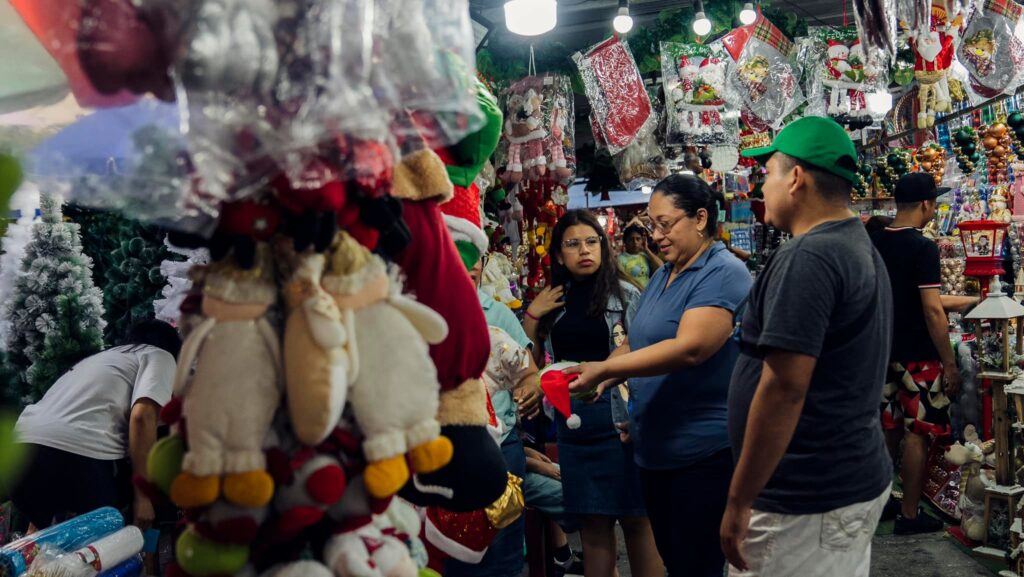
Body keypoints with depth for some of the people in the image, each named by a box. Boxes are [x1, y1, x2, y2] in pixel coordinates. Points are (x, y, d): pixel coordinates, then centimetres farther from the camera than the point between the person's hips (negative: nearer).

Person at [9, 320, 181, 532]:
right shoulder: (161, 356, 15)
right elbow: (142, 417, -5)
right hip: (78, 452, -8)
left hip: (23, 444, 8)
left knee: (41, 531, 30)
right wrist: (143, 496, -3)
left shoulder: (101, 356, 38)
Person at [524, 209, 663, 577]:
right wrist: (531, 317, 2)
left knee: (635, 519, 4)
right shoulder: (553, 301, 8)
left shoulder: (625, 295, -2)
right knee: (593, 524, 11)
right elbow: (533, 362, 13)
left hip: (618, 417, -3)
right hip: (572, 421, 3)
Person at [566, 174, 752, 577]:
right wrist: (603, 381, -5)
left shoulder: (724, 273, -14)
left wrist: (603, 369, -27)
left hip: (704, 453, -8)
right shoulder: (663, 275, 14)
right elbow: (635, 343, 15)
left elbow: (689, 348, -26)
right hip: (655, 449, 8)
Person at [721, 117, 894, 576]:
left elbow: (784, 387, -26)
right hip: (854, 478, 10)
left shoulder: (808, 257, -20)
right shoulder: (861, 250, 12)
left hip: (807, 498, -10)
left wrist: (739, 500, -19)